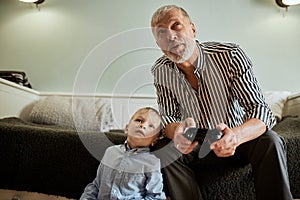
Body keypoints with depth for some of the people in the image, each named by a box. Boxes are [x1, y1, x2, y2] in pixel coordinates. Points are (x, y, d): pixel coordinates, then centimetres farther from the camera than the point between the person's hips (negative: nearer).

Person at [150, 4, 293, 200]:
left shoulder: (231, 55, -21)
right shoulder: (160, 71, -12)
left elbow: (260, 110, -25)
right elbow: (168, 117, -7)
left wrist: (236, 136, -48)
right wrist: (177, 132, -34)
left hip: (239, 139, -1)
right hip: (195, 145, 2)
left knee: (269, 141, -30)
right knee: (165, 154, -26)